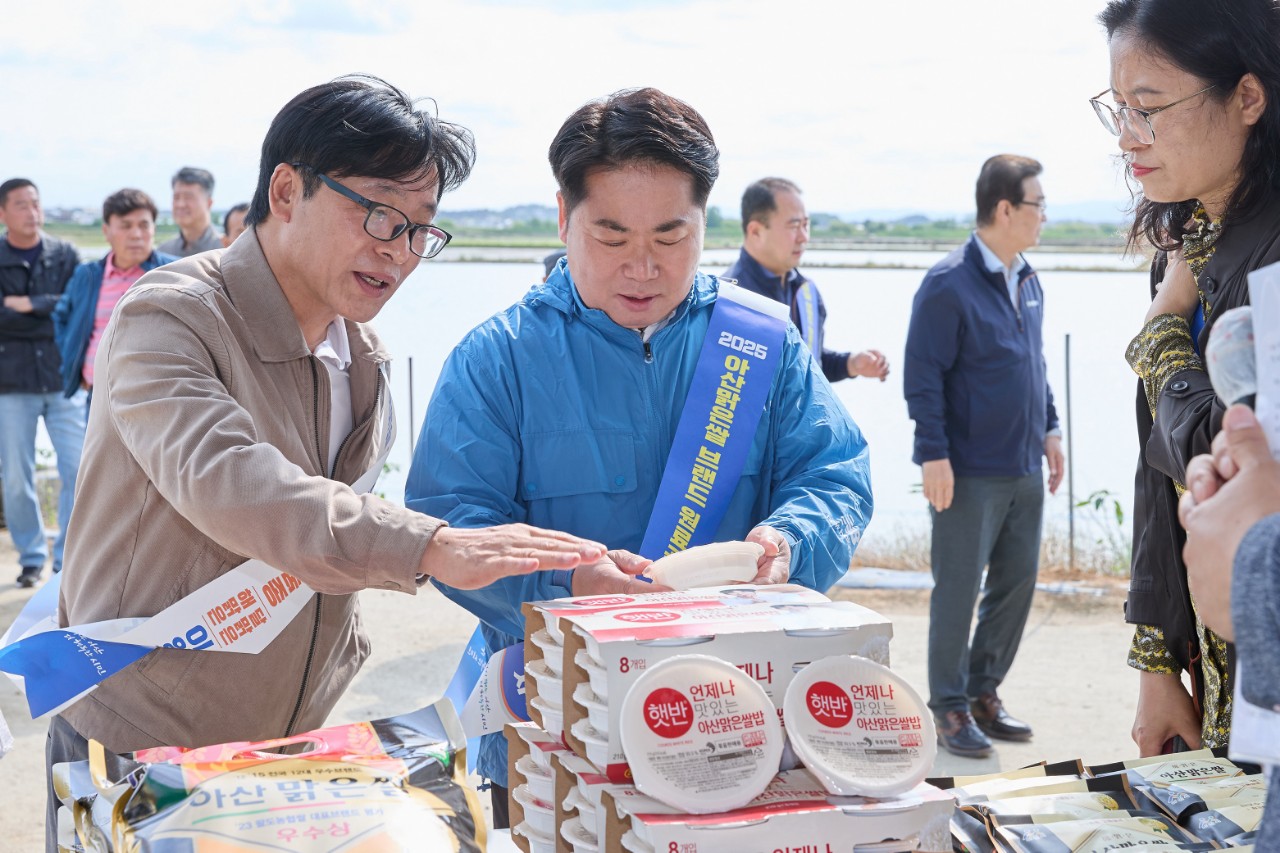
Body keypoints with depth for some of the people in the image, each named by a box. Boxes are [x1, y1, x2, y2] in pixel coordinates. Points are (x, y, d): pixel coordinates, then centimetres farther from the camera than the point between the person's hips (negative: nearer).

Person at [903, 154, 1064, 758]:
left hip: (1024, 467, 8)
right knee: (958, 589, 0)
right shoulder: (949, 284, -14)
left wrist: (1049, 428, 16)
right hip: (969, 471, -8)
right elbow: (922, 375, -14)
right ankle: (950, 708, 11)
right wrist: (933, 454, -17)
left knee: (1018, 580, 11)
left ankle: (983, 692, 25)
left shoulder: (1027, 281, 10)